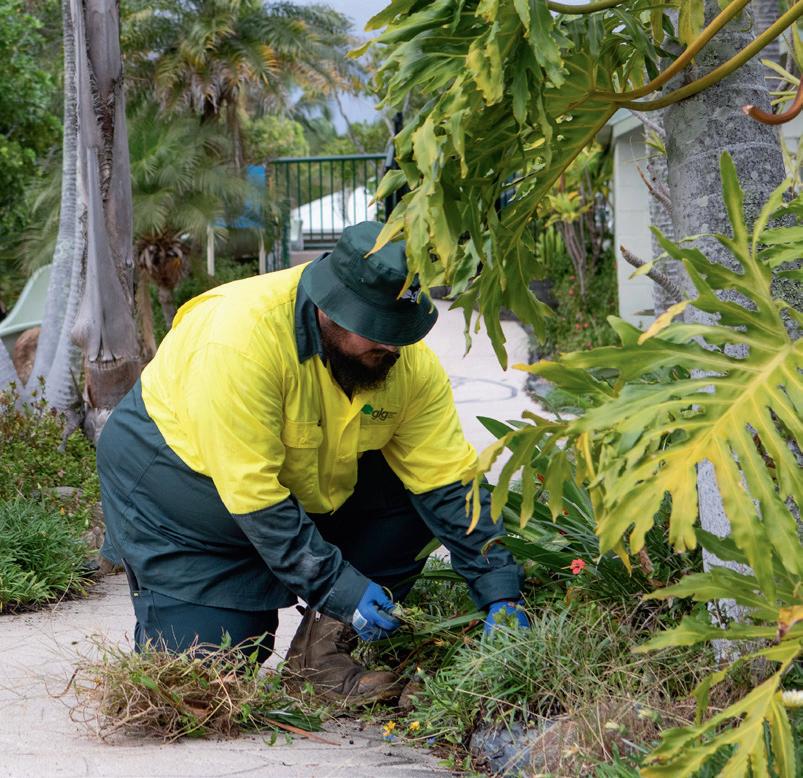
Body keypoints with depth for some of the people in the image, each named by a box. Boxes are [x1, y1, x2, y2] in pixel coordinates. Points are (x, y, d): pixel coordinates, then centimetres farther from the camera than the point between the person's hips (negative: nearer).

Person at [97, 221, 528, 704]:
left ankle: (323, 646, -8)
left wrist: (499, 594, -22)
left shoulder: (413, 363, -18)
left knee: (417, 493, -16)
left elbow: (448, 482, -14)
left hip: (308, 484, 6)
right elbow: (251, 493, -35)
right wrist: (337, 586, -34)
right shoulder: (239, 336, -36)